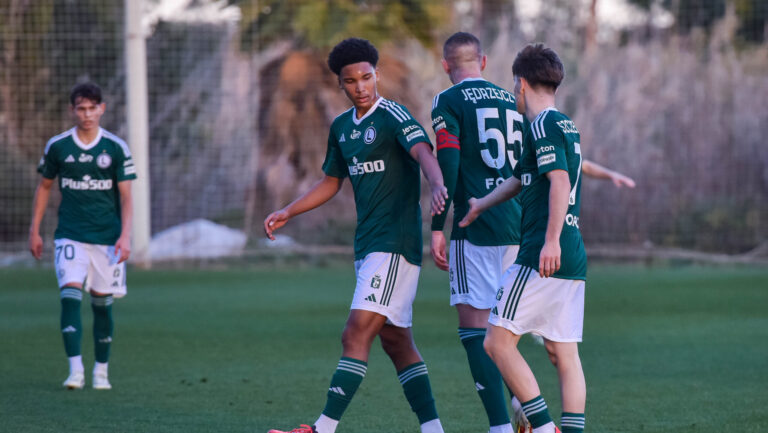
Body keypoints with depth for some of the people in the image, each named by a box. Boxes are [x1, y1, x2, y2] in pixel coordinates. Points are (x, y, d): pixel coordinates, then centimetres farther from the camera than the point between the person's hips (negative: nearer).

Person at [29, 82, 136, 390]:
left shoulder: (116, 148, -1)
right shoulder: (57, 146, 2)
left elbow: (125, 197, 1)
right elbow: (44, 186, 14)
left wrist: (125, 235, -10)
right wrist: (34, 231, 12)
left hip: (107, 237, 0)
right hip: (70, 235, 0)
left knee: (102, 303, 5)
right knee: (70, 295, -17)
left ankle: (101, 370, 19)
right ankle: (75, 370, -20)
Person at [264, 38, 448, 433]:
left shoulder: (393, 116, -10)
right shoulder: (341, 127, 14)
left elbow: (423, 152, -27)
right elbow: (331, 182, 26)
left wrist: (437, 186, -47)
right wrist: (287, 213, 19)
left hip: (395, 243, -9)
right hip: (366, 244, 9)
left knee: (356, 334, -13)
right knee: (395, 341, 8)